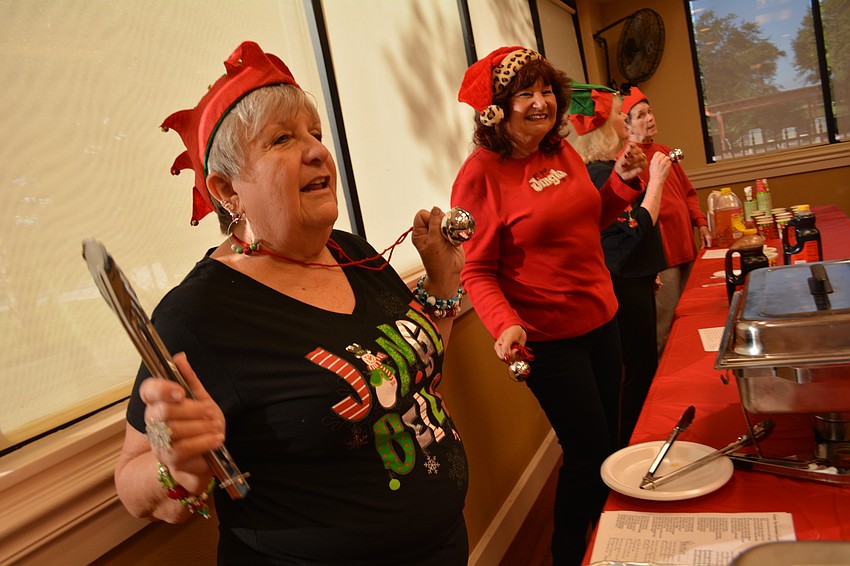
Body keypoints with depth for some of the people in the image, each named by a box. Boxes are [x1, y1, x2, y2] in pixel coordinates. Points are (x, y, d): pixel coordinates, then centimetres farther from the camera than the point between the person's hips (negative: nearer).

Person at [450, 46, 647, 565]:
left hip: (600, 321, 8)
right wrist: (505, 324, -32)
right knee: (590, 454, 4)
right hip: (547, 339, -7)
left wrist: (623, 180, 2)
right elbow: (477, 270, -17)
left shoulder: (563, 152, 5)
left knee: (608, 443, 19)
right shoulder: (481, 173, -16)